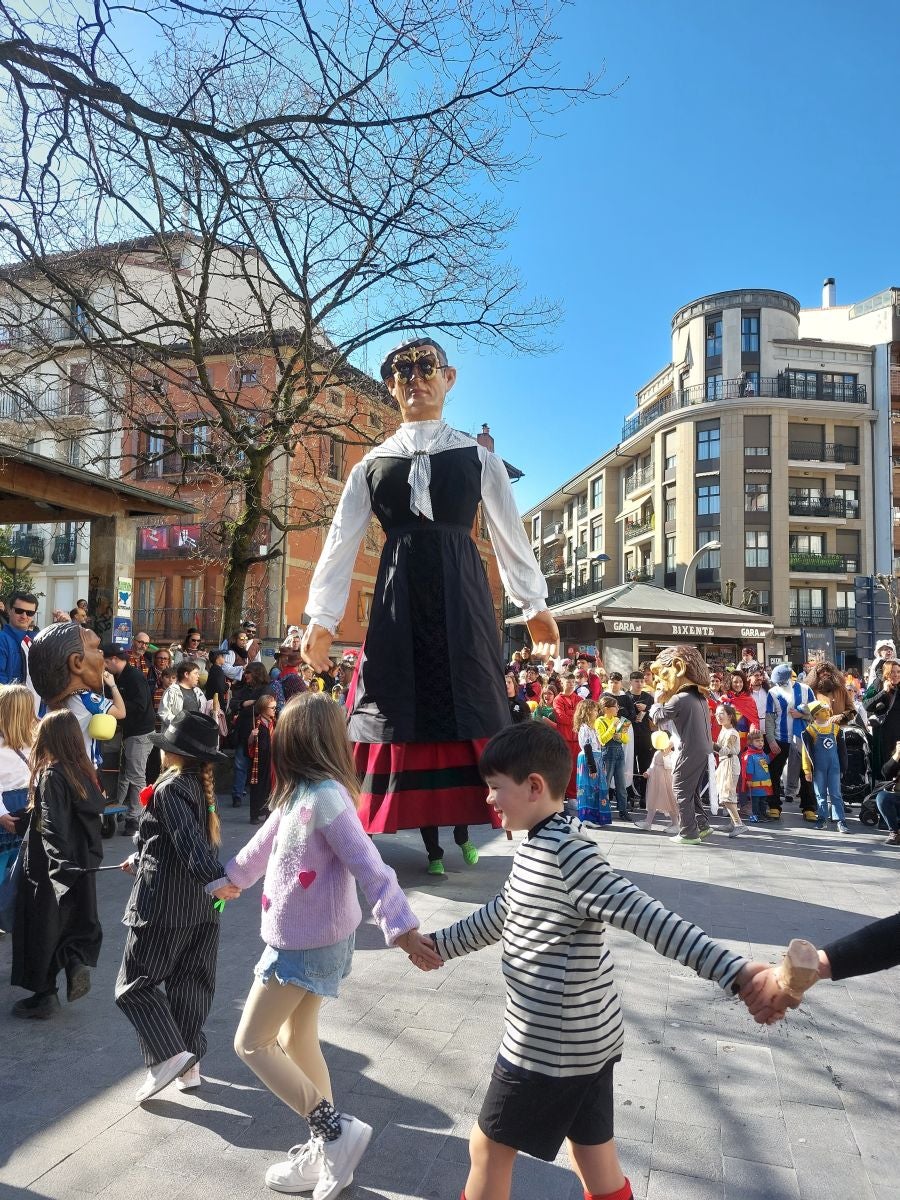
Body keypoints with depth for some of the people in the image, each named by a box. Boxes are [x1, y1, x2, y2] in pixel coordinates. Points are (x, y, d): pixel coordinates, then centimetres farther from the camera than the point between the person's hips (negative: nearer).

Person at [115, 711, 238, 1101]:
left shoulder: (170, 787, -15)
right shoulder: (201, 786, 11)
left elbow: (189, 838, -31)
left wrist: (213, 878, -43)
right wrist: (140, 859, 35)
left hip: (162, 905, -8)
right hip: (200, 908, 8)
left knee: (135, 984, 5)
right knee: (190, 985, 15)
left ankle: (168, 1056, -6)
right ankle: (189, 1064, 21)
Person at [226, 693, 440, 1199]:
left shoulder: (325, 795, -23)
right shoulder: (300, 794, 6)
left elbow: (368, 864, -32)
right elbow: (265, 844, 23)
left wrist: (401, 926, -39)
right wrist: (230, 877, 37)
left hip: (308, 943, -9)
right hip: (303, 938, 9)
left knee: (251, 1043, 2)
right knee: (296, 1039, 18)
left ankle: (337, 1129, 5)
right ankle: (324, 1152, 31)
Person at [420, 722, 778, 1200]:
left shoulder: (567, 853, -25)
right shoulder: (538, 845, 5)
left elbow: (649, 917, -31)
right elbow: (500, 914, 20)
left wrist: (737, 972, -39)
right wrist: (439, 944, 31)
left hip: (551, 1045, -8)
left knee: (488, 1147, 12)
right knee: (593, 1157, 21)